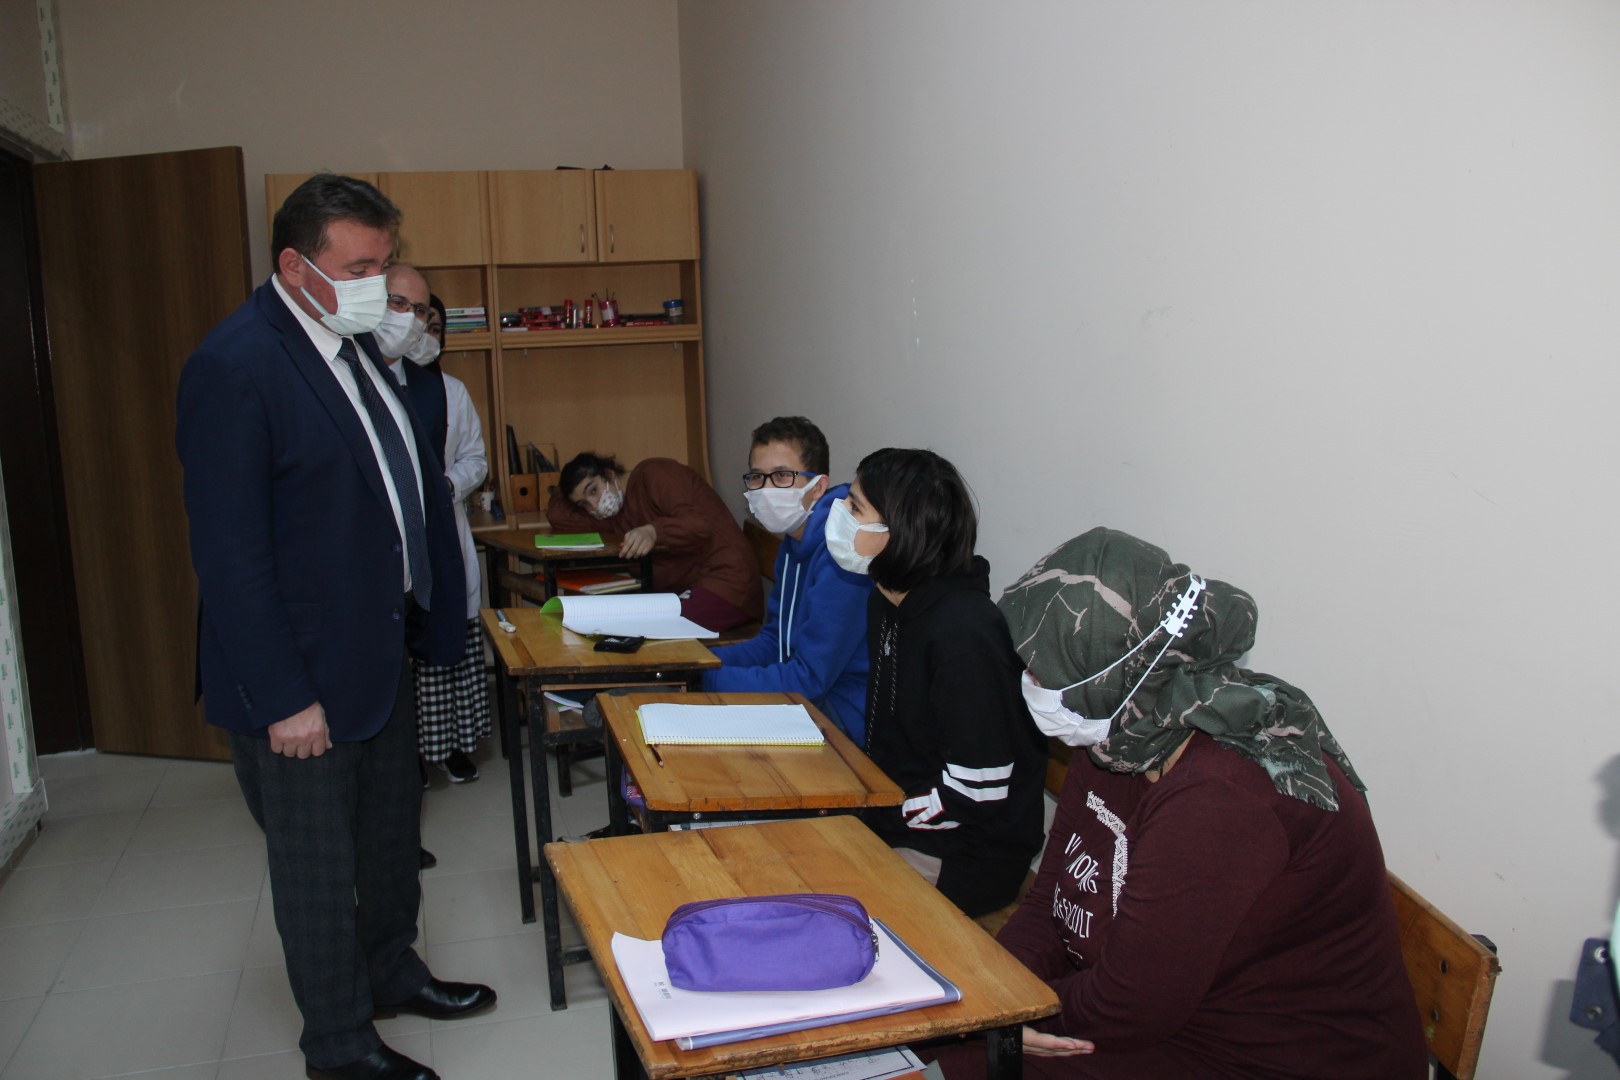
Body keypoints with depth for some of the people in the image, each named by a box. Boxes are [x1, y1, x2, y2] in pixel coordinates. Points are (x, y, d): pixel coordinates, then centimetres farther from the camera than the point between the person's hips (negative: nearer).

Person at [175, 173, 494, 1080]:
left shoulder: (356, 344, 7)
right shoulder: (234, 367, -21)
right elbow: (230, 555, -22)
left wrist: (429, 620, 12)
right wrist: (283, 698, -21)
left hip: (381, 654, 9)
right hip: (299, 679, -8)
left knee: (391, 834, 24)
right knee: (319, 867, 10)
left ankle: (393, 972, 46)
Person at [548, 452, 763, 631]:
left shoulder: (654, 474, -5)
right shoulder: (618, 513, 18)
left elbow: (699, 523, -19)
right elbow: (557, 515, 15)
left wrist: (653, 531, -35)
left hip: (725, 580, -8)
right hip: (684, 591, 8)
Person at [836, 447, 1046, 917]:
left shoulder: (964, 630, -25)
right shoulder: (887, 602, 5)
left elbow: (978, 790, -23)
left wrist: (875, 816, -16)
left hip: (964, 858, -8)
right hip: (889, 817, 9)